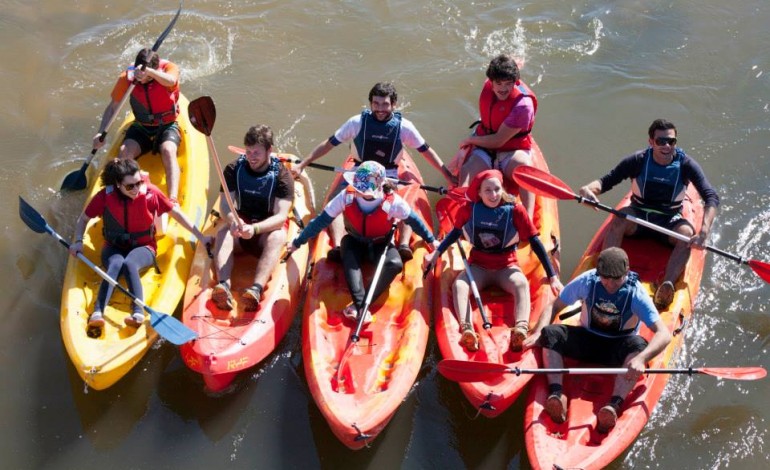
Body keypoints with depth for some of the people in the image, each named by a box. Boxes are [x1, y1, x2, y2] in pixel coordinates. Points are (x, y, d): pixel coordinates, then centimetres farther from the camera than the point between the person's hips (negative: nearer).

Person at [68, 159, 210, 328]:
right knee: (116, 264, -34)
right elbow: (83, 219, 4)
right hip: (114, 248, 1)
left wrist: (201, 237, 0)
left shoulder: (151, 192, -12)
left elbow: (176, 213, -1)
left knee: (129, 264, -35)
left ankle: (138, 313, -49)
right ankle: (97, 313, -49)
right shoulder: (105, 196, -11)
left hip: (143, 248, -1)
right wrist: (78, 241, -14)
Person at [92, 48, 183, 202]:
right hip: (141, 127, 3)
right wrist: (101, 132, -14)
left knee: (168, 151, -33)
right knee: (125, 151, -26)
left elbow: (170, 81, -41)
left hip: (167, 126, -3)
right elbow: (113, 107, -2)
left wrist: (148, 72, -58)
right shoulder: (127, 77, -9)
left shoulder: (169, 68, -15)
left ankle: (172, 200, -45)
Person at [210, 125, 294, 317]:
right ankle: (223, 285, -54)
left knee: (278, 237, -36)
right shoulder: (234, 169, -2)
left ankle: (256, 289, -59)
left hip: (268, 229, -2)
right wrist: (232, 220, -35)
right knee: (223, 233, -30)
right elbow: (224, 205, -10)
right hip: (240, 224, 3)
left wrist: (254, 229, -40)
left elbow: (281, 216, -22)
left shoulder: (282, 175, -11)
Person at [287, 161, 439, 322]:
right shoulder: (347, 196, -24)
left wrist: (431, 240, 4)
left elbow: (413, 220, -9)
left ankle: (360, 305, -37)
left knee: (395, 264, -31)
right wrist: (298, 242, -10)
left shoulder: (392, 201, -27)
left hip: (380, 245, 0)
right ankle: (361, 305, -46)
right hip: (354, 242, 1)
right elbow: (321, 221, -15)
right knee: (350, 260, -34)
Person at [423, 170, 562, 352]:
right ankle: (466, 329, -52)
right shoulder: (469, 209, -4)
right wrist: (437, 253, 1)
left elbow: (535, 242, -7)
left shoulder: (515, 210, -9)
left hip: (506, 266, -1)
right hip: (478, 266, 1)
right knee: (459, 285, -29)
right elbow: (456, 232, 14)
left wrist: (552, 276, -9)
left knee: (522, 284, -34)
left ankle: (521, 330, -57)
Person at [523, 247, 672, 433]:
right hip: (587, 341, 2)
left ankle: (615, 405, -51)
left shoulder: (636, 293, -19)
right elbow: (554, 306, -3)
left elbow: (664, 334, -28)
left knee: (639, 346, -36)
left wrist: (641, 358, -47)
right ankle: (556, 394, -37)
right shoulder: (587, 281, -13)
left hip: (618, 348, -2)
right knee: (551, 334, -22)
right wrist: (538, 333, -22)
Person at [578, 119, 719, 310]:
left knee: (687, 234, -31)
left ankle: (667, 286, -45)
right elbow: (606, 180, -14)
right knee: (618, 220, -31)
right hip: (638, 216, 0)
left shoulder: (685, 164, -13)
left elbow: (712, 197, -21)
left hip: (669, 221, 0)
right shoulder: (638, 161, -11)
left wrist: (704, 231, -37)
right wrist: (589, 189, -40)